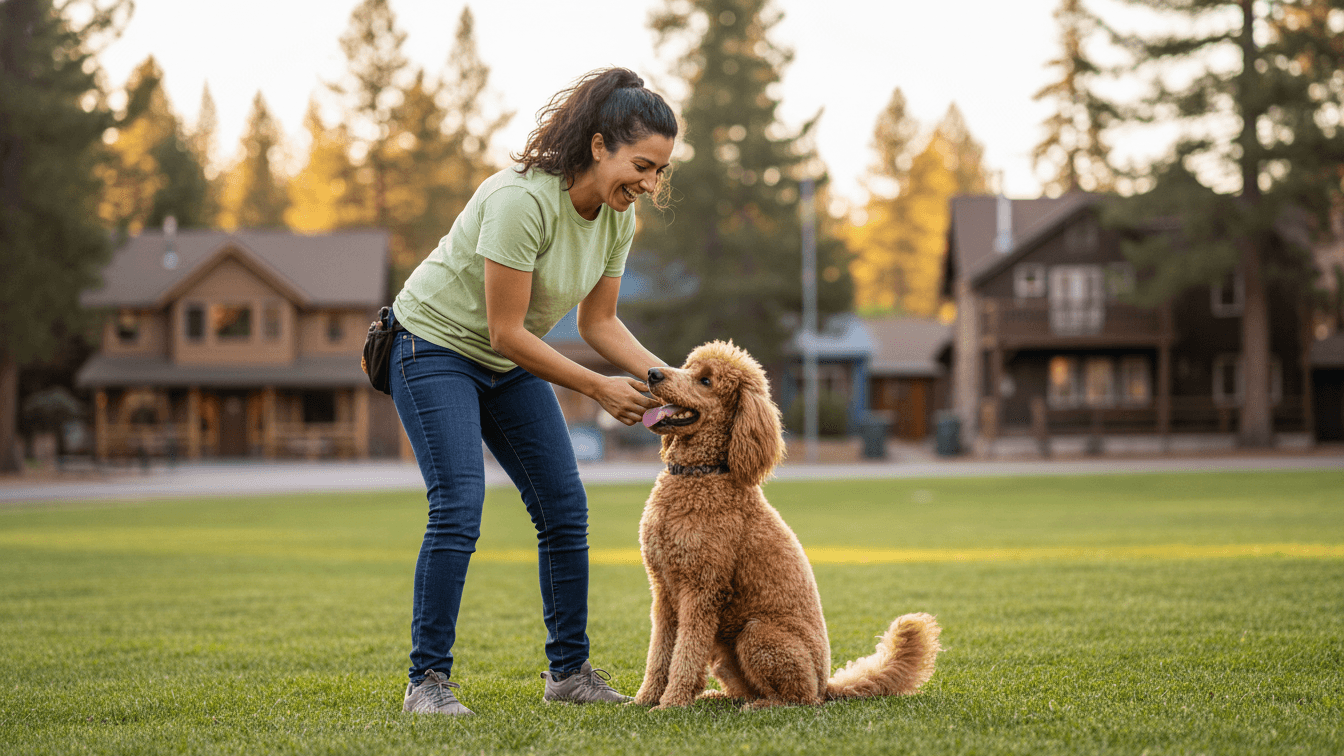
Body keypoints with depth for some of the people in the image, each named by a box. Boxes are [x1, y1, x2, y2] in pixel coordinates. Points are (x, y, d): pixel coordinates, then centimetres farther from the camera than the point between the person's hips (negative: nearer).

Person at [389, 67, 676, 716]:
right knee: (458, 505, -19)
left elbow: (598, 323, 2)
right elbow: (506, 331, -28)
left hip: (509, 366, 8)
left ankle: (569, 669, 14)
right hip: (436, 344, -8)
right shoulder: (522, 200, -32)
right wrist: (598, 389, -25)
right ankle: (427, 679, -11)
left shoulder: (618, 217, -8)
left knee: (565, 509, 2)